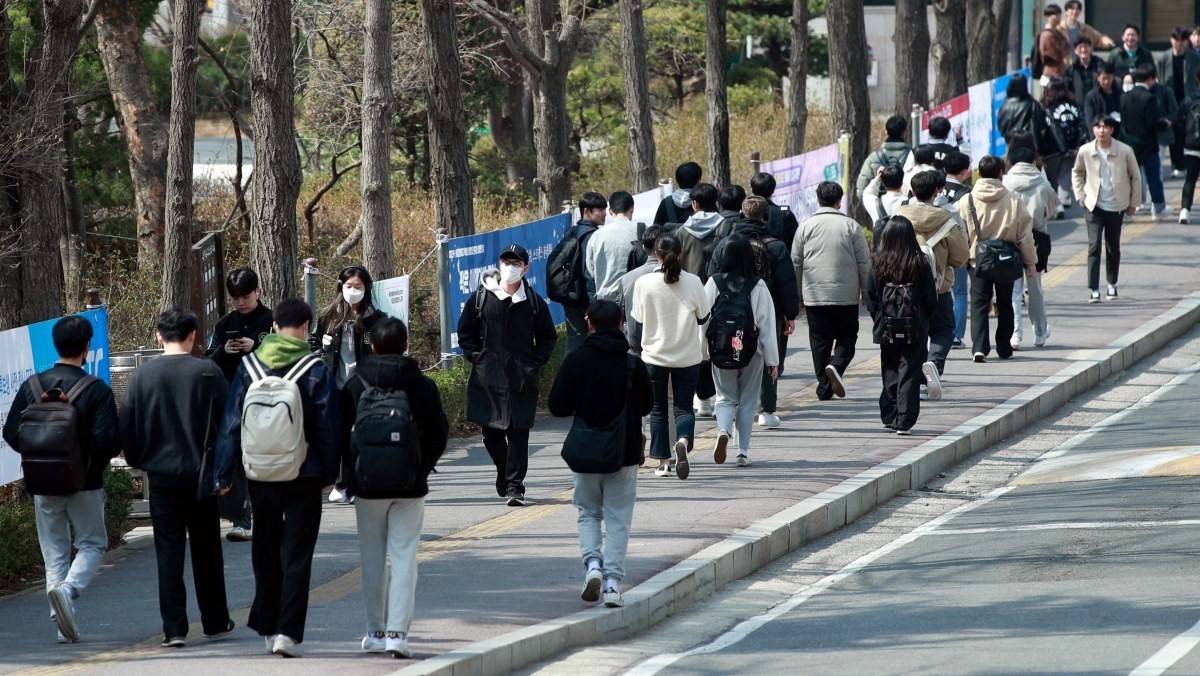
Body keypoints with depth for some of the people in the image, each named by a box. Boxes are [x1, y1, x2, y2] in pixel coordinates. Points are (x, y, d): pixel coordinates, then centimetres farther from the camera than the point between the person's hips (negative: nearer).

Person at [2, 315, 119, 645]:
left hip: (43, 485, 3)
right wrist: (96, 458, 5)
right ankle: (68, 589, -17)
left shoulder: (32, 386, -2)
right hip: (84, 483, -3)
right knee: (92, 544, 12)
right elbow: (108, 441, -18)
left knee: (54, 551, 11)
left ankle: (65, 625, 7)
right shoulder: (96, 390, -12)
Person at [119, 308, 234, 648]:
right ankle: (215, 621, 21)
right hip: (201, 474, -1)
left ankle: (174, 629, -3)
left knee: (169, 553, 3)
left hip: (161, 475, 1)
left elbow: (126, 425, 0)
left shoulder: (142, 374, -2)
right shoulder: (208, 372, -7)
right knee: (206, 550, 12)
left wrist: (138, 461, 15)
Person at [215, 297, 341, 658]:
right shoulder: (317, 371, -7)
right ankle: (288, 631, -9)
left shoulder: (249, 367, -1)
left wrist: (224, 473, 6)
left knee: (266, 551, 16)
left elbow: (231, 424, 1)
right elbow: (328, 427, -5)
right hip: (304, 475, -2)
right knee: (297, 554, 0)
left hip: (260, 474, 2)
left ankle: (268, 626, 20)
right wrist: (328, 473, 5)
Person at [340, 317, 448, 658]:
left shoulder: (354, 386, -3)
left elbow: (340, 434, -1)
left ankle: (376, 632, 15)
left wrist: (350, 474, 11)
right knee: (403, 556, 0)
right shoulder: (421, 386, -3)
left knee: (373, 558, 11)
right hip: (409, 487, -1)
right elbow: (439, 434, -1)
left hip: (367, 486, 1)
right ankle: (397, 631, -10)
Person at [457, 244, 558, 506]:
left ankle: (514, 486, -5)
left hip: (521, 378, -1)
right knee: (491, 432, 6)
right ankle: (504, 472, 31)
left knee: (518, 432, -6)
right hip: (488, 376, 1)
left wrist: (536, 363, 3)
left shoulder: (534, 302, 4)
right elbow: (465, 332, 12)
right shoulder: (481, 298, 3)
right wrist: (475, 357, 0)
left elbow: (548, 337, 15)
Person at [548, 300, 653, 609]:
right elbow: (647, 406, 6)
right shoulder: (634, 364, -6)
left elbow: (557, 406, -7)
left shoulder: (576, 361, -9)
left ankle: (592, 562, -7)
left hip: (585, 453, 0)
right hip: (625, 454, 0)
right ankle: (612, 580, -1)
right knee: (618, 518, 7)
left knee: (588, 513, 16)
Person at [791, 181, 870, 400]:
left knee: (820, 341, 7)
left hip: (814, 296, 1)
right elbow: (864, 262, 0)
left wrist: (798, 295, 15)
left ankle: (824, 390, 5)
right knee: (847, 336, 10)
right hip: (846, 296, -1)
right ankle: (836, 366, -18)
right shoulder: (850, 226, -2)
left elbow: (796, 262, 6)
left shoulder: (806, 226, 2)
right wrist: (867, 291, 10)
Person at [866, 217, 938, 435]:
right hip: (914, 329, -2)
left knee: (890, 373, 15)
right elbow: (931, 298, -3)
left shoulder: (878, 264, -5)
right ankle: (904, 422, -2)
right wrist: (924, 320, 13)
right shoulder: (920, 264, -8)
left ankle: (889, 417, 16)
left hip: (886, 327, 2)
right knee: (909, 375, 2)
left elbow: (871, 298, 0)